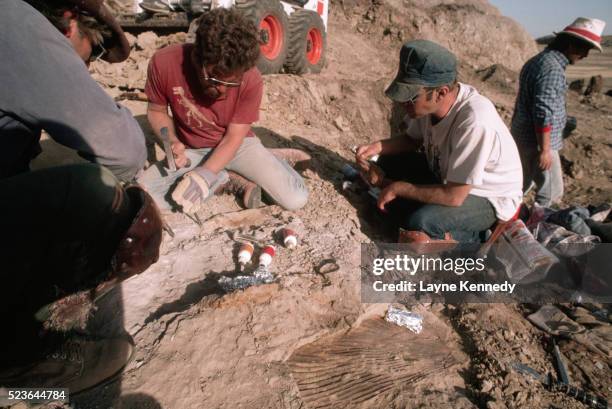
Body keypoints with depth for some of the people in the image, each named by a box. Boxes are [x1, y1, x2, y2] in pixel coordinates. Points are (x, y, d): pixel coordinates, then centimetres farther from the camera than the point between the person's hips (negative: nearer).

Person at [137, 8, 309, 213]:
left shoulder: (251, 80, -25)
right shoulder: (164, 63, -24)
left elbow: (233, 138, -17)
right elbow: (156, 110, -4)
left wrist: (203, 176, -32)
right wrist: (172, 142, -24)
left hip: (237, 144, -2)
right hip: (191, 150, 2)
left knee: (296, 199, -21)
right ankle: (232, 179, -11)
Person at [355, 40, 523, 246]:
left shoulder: (474, 121, -37)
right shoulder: (429, 101, -15)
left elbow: (453, 196, -32)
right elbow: (413, 139, 6)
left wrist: (398, 188, -21)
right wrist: (378, 146, -13)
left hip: (490, 199, -8)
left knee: (419, 222, -32)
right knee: (387, 163, -1)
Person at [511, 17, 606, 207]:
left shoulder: (537, 60, 11)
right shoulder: (553, 69, -20)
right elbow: (543, 114, -24)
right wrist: (545, 150, -20)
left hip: (522, 135, 10)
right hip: (538, 141, -10)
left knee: (523, 183, 20)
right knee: (551, 192, 2)